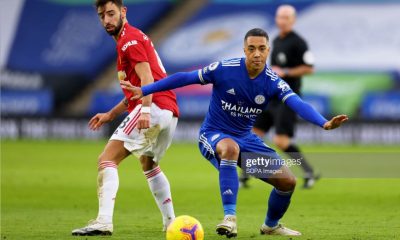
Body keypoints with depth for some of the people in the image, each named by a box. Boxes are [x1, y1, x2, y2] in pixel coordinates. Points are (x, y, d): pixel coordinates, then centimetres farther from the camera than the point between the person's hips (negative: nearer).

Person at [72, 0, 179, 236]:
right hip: (170, 112, 10)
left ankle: (104, 221, -31)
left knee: (107, 159, -15)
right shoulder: (135, 38, 27)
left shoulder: (129, 39, -4)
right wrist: (111, 115, 29)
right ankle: (171, 222, 33)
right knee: (149, 165, 32)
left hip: (154, 108, -10)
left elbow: (147, 78, -18)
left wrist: (145, 110, -31)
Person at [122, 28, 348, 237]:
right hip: (214, 135, -4)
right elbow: (184, 78, -12)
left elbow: (297, 103, -28)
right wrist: (143, 91, -12)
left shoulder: (273, 82, -13)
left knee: (288, 180, -3)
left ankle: (271, 225, 27)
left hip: (246, 138, 4)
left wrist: (324, 123, -47)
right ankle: (230, 217, -37)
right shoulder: (225, 69, -19)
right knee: (230, 148, -41)